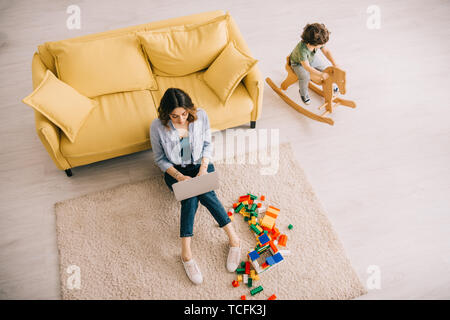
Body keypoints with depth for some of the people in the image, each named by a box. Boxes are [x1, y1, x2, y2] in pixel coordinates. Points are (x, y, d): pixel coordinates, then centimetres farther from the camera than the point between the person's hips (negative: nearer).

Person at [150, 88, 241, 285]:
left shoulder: (201, 116, -13)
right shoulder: (157, 127, -16)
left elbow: (207, 145, -1)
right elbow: (160, 159, -6)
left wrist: (204, 167, -17)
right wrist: (178, 176, -21)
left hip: (199, 165, 1)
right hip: (175, 171, -1)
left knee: (197, 194, -30)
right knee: (191, 195, -31)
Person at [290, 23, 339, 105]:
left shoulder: (318, 42, -26)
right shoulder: (302, 49, -44)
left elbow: (326, 51, -11)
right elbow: (307, 67, -43)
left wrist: (335, 65, -20)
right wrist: (321, 74, -47)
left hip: (312, 58, 6)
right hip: (299, 63, -6)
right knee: (305, 77, -31)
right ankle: (303, 93, 1)